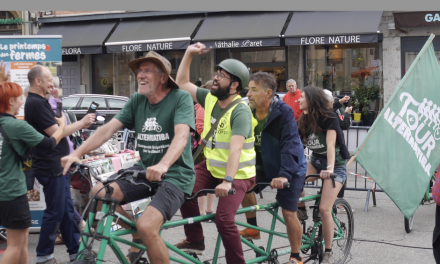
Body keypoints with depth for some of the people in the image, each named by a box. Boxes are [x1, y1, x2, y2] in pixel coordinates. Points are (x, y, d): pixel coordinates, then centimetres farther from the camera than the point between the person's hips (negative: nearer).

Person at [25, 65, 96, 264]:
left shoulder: (39, 102, 15)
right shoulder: (36, 104, -18)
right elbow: (55, 132, -21)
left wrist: (80, 125, 8)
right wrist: (81, 123, -11)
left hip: (57, 165, 10)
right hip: (50, 167, -10)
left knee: (67, 210, 14)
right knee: (55, 212, -1)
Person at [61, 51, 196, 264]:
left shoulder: (181, 98, -12)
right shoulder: (137, 101, 4)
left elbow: (181, 136, -27)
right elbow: (108, 129, -3)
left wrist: (163, 165, -45)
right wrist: (77, 153, -16)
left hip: (175, 174, -6)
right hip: (145, 169, 6)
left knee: (147, 226, -27)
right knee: (100, 193, -14)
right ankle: (138, 238, 9)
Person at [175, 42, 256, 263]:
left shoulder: (240, 111, -22)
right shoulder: (210, 99, 0)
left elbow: (236, 148, -34)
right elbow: (182, 83, 9)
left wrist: (228, 181, -44)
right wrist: (189, 53, 1)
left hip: (237, 173, -7)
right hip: (211, 166, 7)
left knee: (223, 219, -20)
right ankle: (195, 240, 3)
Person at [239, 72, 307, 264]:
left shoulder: (284, 112, -25)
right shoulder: (249, 112, -7)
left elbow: (290, 145, -31)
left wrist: (284, 174, -40)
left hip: (289, 169, -6)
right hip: (264, 166, 6)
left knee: (289, 213, -8)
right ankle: (253, 229, 6)